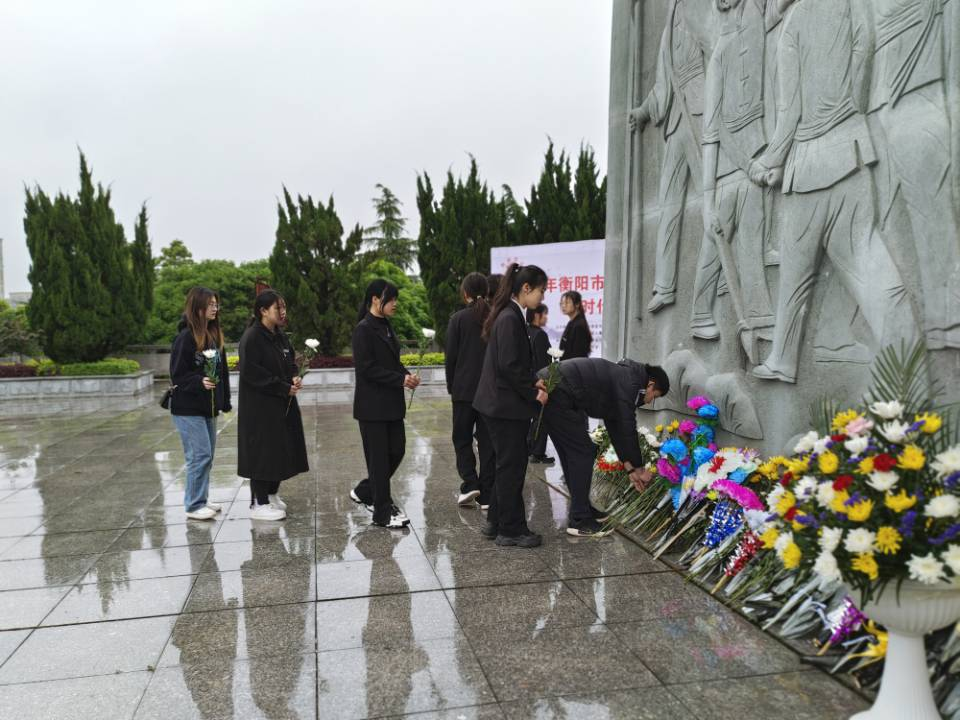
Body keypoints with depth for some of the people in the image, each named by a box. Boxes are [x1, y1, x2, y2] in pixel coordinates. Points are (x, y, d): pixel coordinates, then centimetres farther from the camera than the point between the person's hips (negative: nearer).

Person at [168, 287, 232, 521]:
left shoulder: (215, 335, 8)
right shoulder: (185, 337, -13)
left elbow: (222, 370, 12)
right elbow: (178, 375, -13)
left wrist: (225, 401, 12)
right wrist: (200, 382, -29)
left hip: (209, 406, 7)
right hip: (188, 408, -7)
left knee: (207, 455, 12)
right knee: (200, 455, -6)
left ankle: (201, 499, 25)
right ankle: (194, 505, 5)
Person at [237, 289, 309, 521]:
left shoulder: (280, 336, 10)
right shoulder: (251, 337, -16)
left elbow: (290, 363, 19)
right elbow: (250, 373, -21)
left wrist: (295, 377, -3)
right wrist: (284, 388, -18)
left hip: (282, 406, 8)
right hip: (260, 407, -8)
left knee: (281, 449, 13)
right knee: (263, 451, -2)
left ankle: (272, 494, 29)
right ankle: (258, 504, 10)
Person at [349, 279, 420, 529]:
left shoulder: (386, 326, 12)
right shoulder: (364, 329, -13)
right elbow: (366, 368, -19)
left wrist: (406, 374, 0)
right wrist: (400, 379, -18)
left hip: (391, 403, 8)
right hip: (372, 404, -8)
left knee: (396, 450, 11)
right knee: (379, 457, 0)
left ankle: (364, 491, 30)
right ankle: (382, 513, 11)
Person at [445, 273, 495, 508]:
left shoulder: (459, 318, -6)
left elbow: (451, 356, -5)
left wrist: (451, 387, 6)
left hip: (464, 389, -2)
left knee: (462, 438, 12)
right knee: (487, 440, 8)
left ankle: (470, 484, -2)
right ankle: (486, 495, 10)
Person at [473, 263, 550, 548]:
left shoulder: (511, 316, 13)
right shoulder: (510, 318, -18)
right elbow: (509, 366, -22)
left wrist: (533, 382, 7)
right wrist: (534, 393, -12)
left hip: (500, 405, 10)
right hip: (506, 405, -10)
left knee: (507, 464, 17)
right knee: (512, 466, 0)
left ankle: (497, 522, 28)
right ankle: (511, 530, 12)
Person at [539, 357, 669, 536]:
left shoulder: (621, 378, 24)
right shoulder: (630, 382, -5)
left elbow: (615, 427, 28)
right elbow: (628, 429, -5)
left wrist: (630, 468, 28)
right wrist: (639, 468, 7)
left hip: (545, 388, 10)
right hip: (557, 395, -10)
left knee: (571, 454, 19)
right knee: (583, 453, -1)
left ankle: (582, 508, 29)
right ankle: (579, 520, 5)